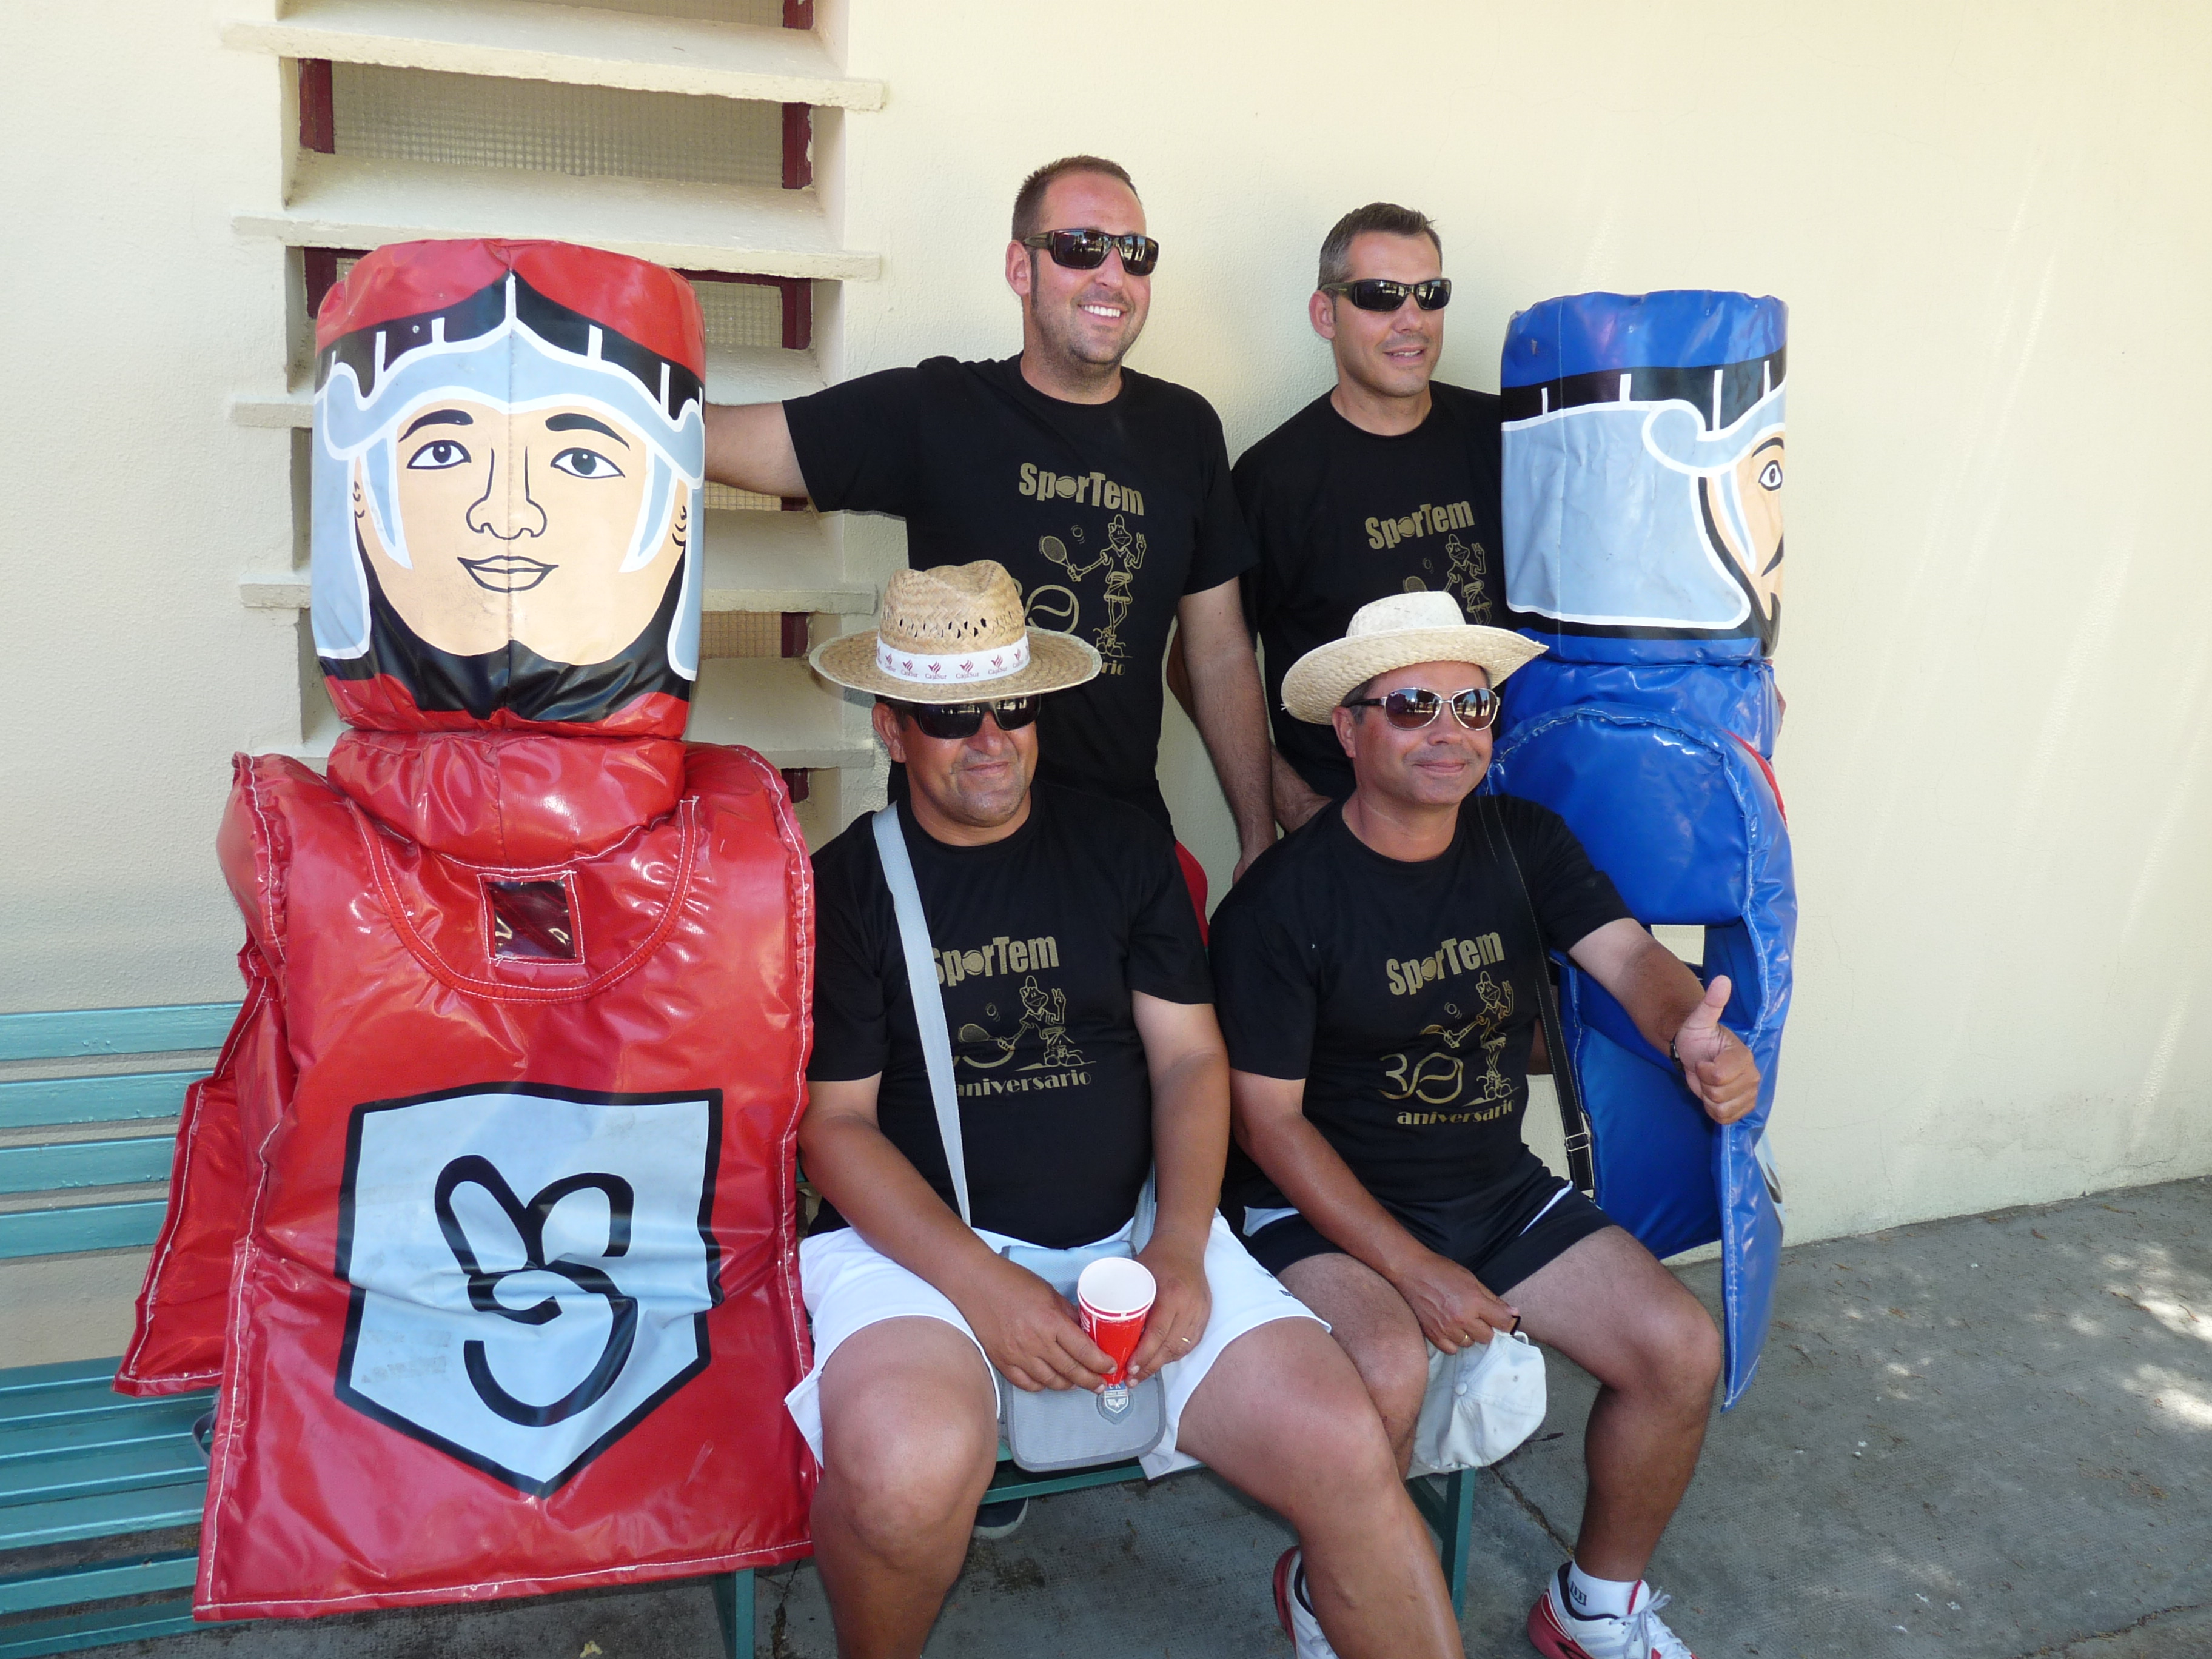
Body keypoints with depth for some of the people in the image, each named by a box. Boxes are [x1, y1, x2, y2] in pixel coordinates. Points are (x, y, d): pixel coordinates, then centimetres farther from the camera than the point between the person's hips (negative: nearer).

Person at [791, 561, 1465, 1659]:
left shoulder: (1123, 850, 11)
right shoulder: (845, 887, 2)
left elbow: (1191, 1059, 9)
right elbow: (834, 1125, -2)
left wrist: (1180, 1251, -7)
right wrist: (981, 1286, -16)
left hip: (1132, 1231, 3)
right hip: (920, 1240, -2)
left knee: (1342, 1446, -20)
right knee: (905, 1468, -33)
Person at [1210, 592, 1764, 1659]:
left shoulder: (1523, 842, 2)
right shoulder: (1280, 902, -14)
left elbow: (1625, 953, -12)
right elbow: (1269, 1118, -13)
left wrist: (1693, 1032, -37)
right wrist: (1413, 1270, -19)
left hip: (1500, 1190, 5)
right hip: (1328, 1208, -5)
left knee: (1682, 1352, -9)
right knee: (1388, 1373, -32)